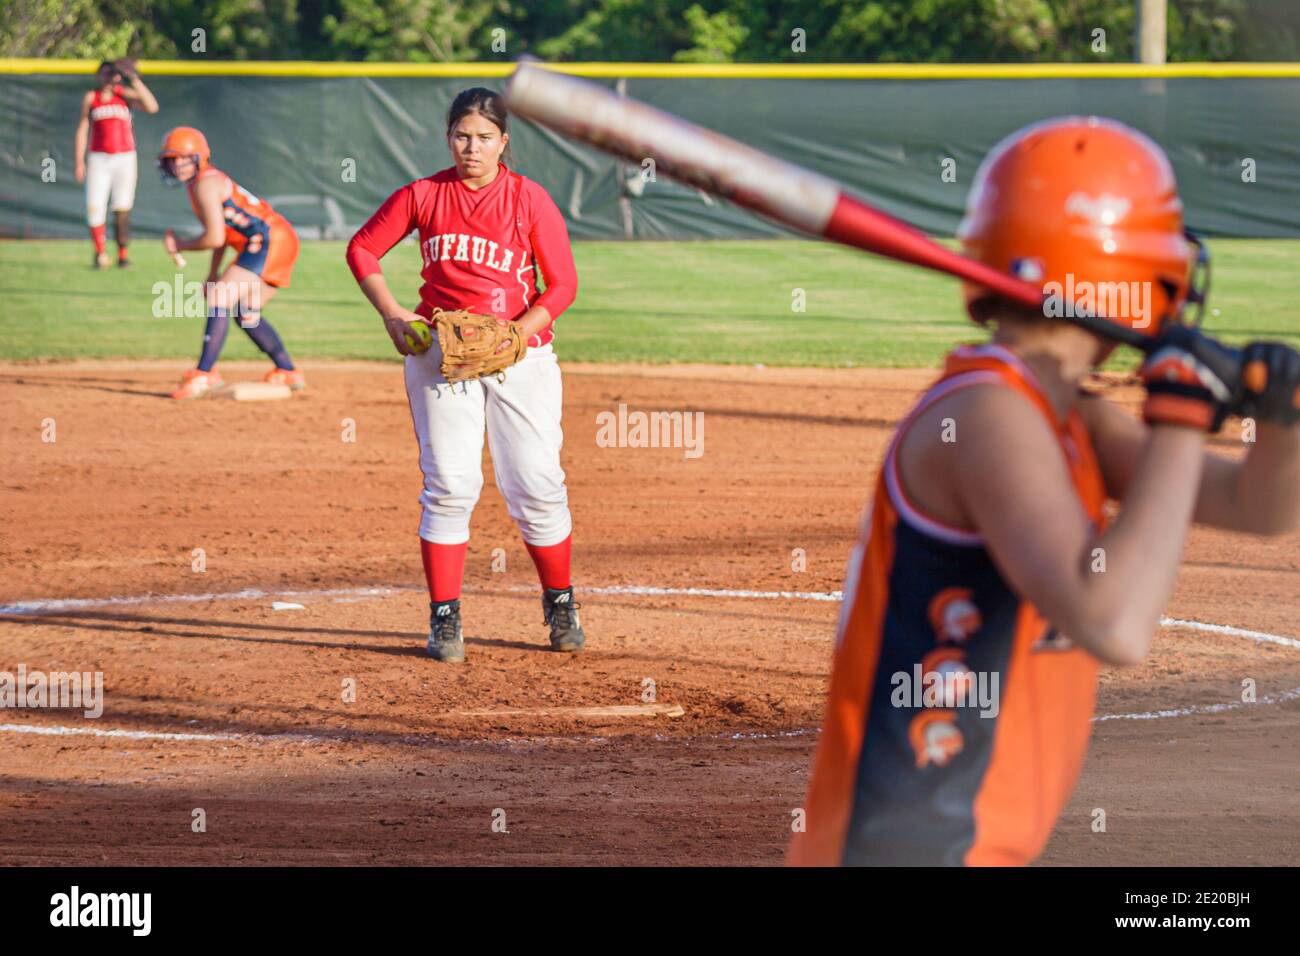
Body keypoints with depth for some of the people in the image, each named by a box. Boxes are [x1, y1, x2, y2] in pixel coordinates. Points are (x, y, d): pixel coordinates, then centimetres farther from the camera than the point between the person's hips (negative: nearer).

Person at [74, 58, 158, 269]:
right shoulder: (90, 98, 8)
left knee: (122, 209, -1)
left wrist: (135, 81, -15)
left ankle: (122, 255, 7)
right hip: (98, 158, 1)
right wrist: (80, 162, 3)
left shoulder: (125, 94, 3)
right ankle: (100, 253, 6)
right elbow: (83, 129, 8)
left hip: (124, 158, -1)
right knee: (94, 207, -8)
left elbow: (152, 107, -12)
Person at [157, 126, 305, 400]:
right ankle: (288, 373, 27)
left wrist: (180, 246, -3)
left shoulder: (205, 184, -11)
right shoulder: (212, 181, 20)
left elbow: (215, 237, -17)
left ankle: (203, 375, -25)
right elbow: (222, 233, 26)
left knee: (219, 300, -18)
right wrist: (213, 274, 22)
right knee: (247, 314, 21)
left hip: (269, 241, -11)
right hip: (282, 243, 11)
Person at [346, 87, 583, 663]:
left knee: (536, 486, -2)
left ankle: (560, 606, 17)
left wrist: (514, 335, -15)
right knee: (450, 486, -6)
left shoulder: (530, 199, -1)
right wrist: (391, 315, -2)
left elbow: (563, 284, -1)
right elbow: (362, 249, 12)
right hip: (440, 354, 0)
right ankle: (444, 620, 0)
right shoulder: (423, 196, 3)